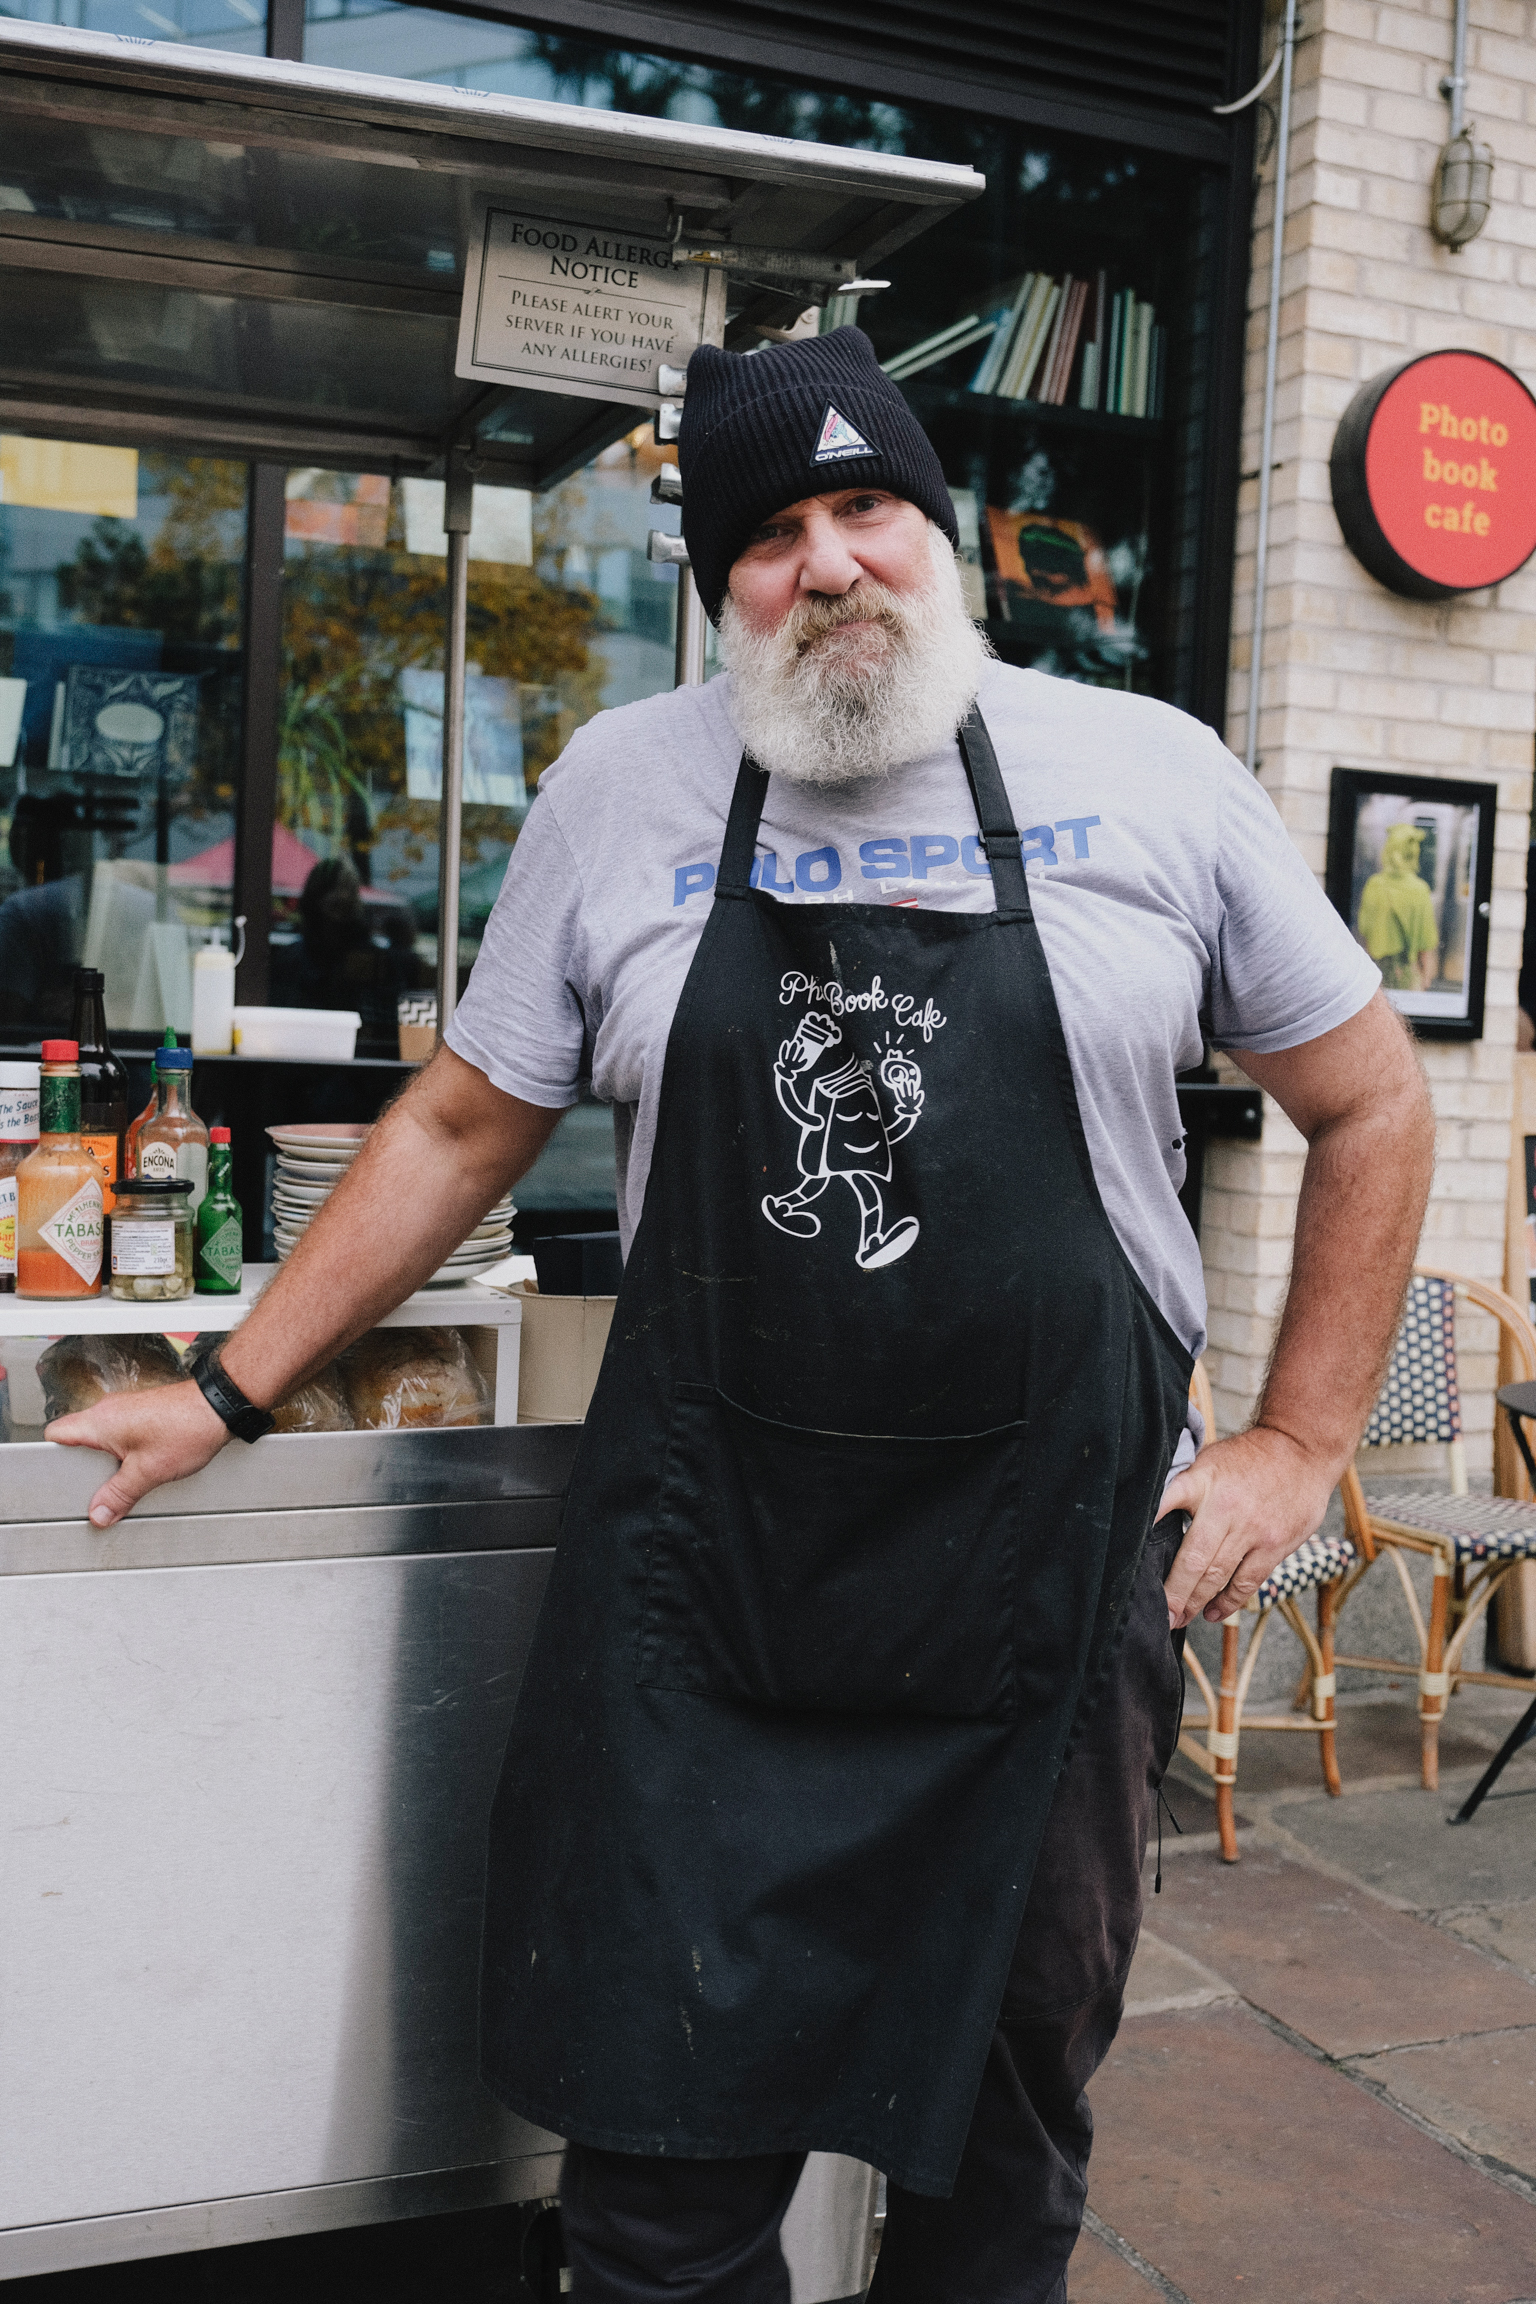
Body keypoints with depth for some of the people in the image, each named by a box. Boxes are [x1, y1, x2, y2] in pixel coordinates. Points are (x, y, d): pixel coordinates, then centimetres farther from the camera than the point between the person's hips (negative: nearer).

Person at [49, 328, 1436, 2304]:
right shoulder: (624, 786, 3)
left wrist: (1299, 1442, 2)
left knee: (1005, 2140, 17)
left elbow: (1369, 1106, 8)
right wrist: (234, 1392, 9)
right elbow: (463, 1127, 10)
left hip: (1060, 1565, 0)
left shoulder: (1149, 774, 0)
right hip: (700, 1572, 1)